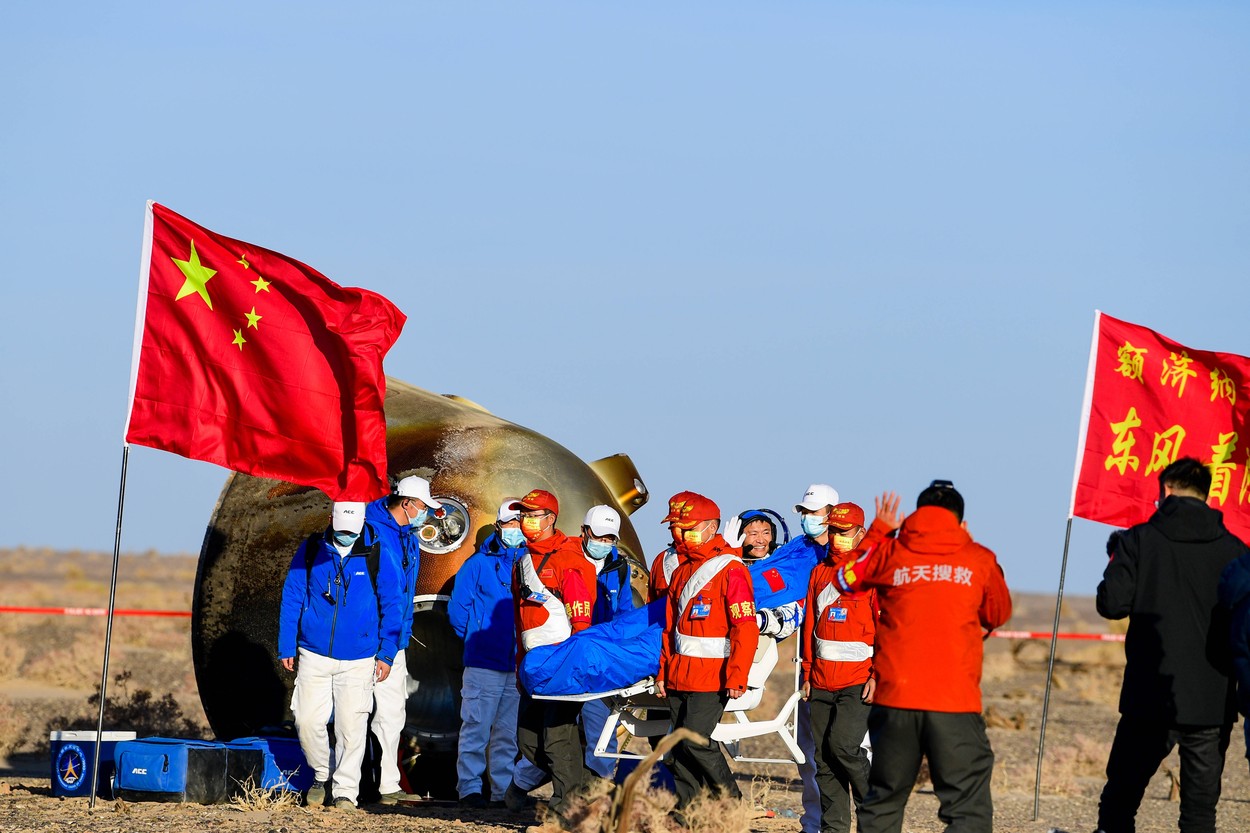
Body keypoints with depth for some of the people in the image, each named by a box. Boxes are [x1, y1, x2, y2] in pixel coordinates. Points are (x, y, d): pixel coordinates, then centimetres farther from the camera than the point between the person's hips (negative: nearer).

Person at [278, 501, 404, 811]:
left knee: (351, 727, -1)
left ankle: (345, 792, 10)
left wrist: (386, 654, 0)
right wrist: (287, 647, 5)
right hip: (314, 655, 1)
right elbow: (291, 598, 7)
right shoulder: (311, 550, -1)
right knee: (307, 721, -3)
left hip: (358, 661, -1)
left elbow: (391, 606, 3)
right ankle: (320, 775, 22)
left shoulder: (375, 555, -3)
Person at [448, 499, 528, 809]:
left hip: (520, 666, 3)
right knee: (476, 728, -4)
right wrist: (477, 639, 6)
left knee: (509, 733, 7)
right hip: (484, 664, -3)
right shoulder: (478, 564, 4)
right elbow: (457, 609, 5)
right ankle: (469, 788, 1)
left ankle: (504, 791, 12)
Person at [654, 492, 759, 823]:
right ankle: (686, 814, 10)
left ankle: (732, 803, 1)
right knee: (679, 748, 5)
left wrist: (737, 676, -19)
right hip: (679, 676, 8)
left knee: (695, 740, -14)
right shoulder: (682, 571, 17)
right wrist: (664, 671, 17)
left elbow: (746, 628, -14)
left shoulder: (730, 569, -9)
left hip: (712, 677, -8)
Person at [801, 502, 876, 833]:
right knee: (824, 756, 4)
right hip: (822, 681, 6)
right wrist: (807, 674, 14)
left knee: (843, 744, -17)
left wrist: (878, 675, -13)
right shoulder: (819, 573, 15)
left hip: (859, 679, -6)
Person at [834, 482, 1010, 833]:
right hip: (956, 703, -2)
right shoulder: (978, 559, 3)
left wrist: (877, 531, 32)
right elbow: (998, 614, 21)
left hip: (894, 701, 2)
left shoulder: (889, 553, 5)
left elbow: (845, 578, 23)